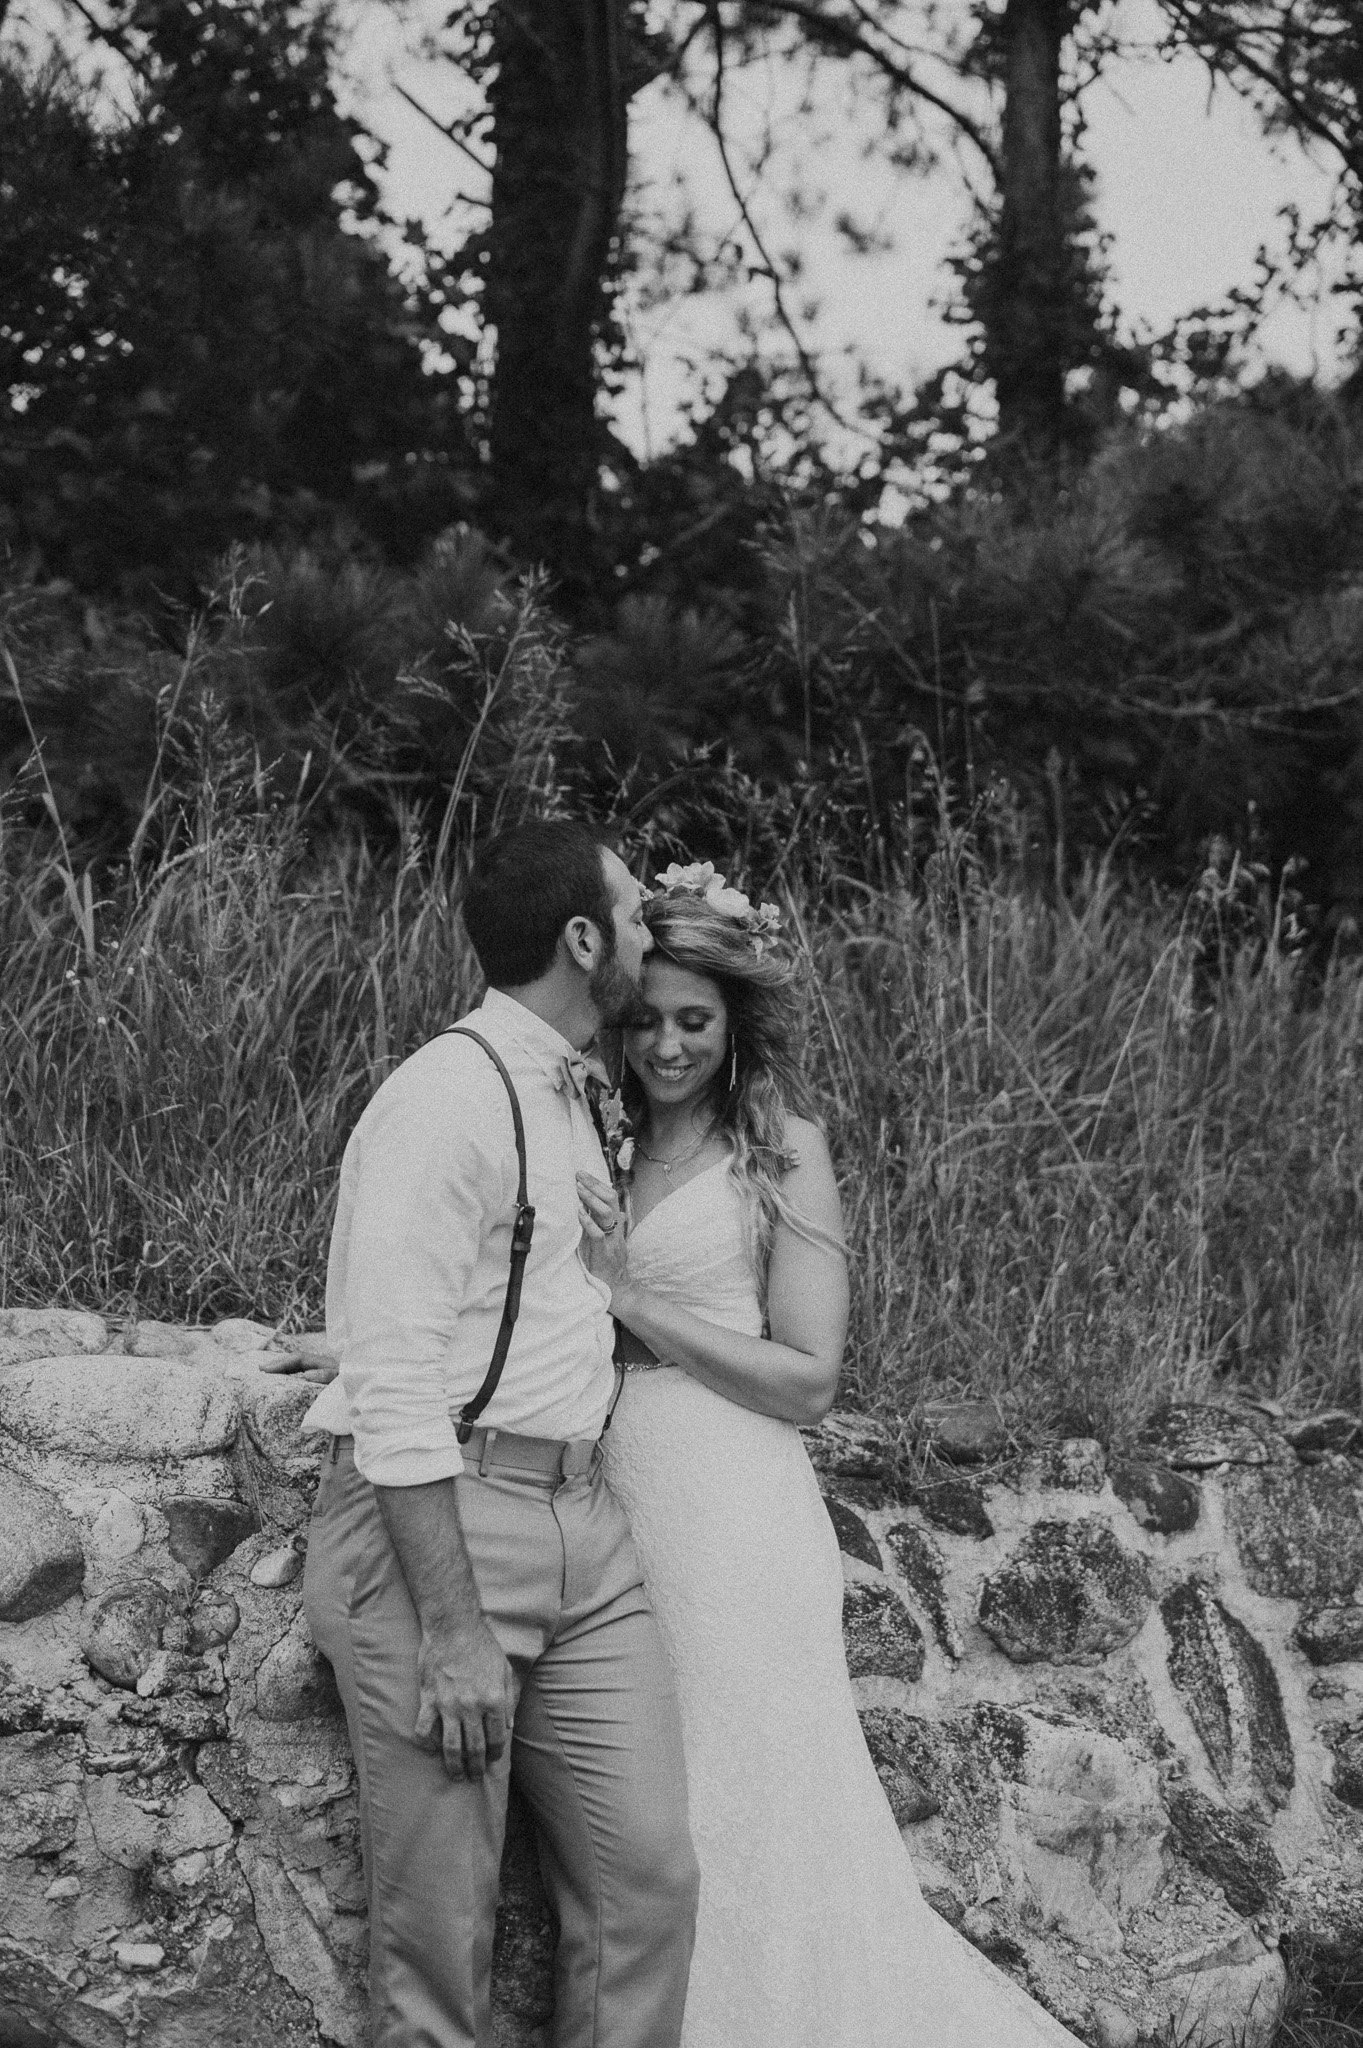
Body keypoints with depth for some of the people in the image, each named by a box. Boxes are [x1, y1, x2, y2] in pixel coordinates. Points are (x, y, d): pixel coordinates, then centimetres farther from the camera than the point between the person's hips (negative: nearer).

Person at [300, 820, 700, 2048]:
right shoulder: (447, 1102, -11)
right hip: (435, 1520, -8)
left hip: (582, 1522, 8)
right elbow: (395, 1383, -17)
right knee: (441, 1915, -3)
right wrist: (452, 1628, -21)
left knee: (649, 1876, 3)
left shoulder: (577, 1100, 17)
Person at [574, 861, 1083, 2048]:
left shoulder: (780, 1152, -1)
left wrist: (635, 1300, -11)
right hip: (610, 1502, 5)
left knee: (738, 1814, -1)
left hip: (730, 1518, -5)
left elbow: (808, 1379, -8)